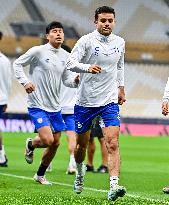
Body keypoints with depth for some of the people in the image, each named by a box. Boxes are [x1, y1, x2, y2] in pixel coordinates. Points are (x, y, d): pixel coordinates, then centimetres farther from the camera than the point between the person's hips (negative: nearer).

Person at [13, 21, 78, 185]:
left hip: (55, 106, 6)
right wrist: (25, 82, -14)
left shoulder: (65, 56, 7)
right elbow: (17, 64, -1)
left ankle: (40, 175, 28)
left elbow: (66, 79, 13)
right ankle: (31, 144, 17)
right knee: (48, 140, -19)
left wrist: (75, 80, -9)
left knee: (55, 143, 9)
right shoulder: (38, 51, -10)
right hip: (37, 105, -6)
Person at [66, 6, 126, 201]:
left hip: (110, 100, 2)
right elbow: (70, 63, -19)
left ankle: (114, 186, -22)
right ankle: (79, 170, 43)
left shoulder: (119, 42, 5)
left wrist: (121, 88, 25)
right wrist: (88, 67, -36)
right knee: (82, 143, 12)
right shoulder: (86, 41, -9)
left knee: (113, 144, -15)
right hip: (85, 100, -2)